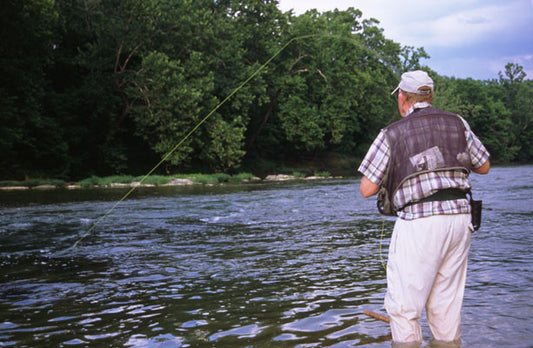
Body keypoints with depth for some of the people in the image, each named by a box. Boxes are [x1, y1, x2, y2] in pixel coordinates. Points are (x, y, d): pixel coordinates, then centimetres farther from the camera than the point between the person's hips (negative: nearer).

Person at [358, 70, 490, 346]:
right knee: (446, 305, 14)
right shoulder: (458, 124, 11)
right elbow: (484, 167, 21)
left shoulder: (392, 134, 0)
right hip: (459, 218, 5)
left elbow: (366, 189, 0)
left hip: (419, 222, -5)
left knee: (403, 307, 2)